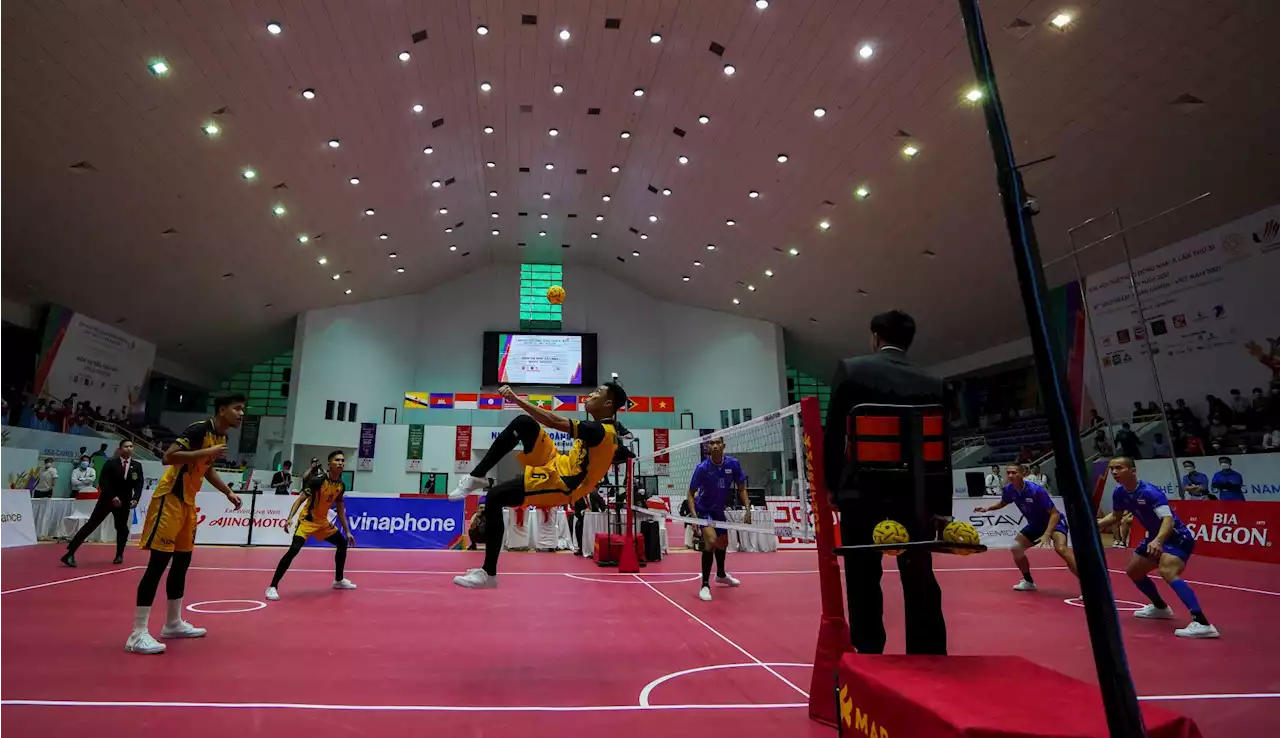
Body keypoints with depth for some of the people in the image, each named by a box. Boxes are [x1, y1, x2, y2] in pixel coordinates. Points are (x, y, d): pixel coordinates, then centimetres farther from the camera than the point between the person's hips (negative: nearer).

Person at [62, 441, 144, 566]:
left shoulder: (137, 466, 1)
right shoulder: (110, 463, -5)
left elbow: (139, 485, -2)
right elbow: (103, 483, -9)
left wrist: (135, 499, -16)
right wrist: (112, 497, -19)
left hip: (124, 502, 2)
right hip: (107, 499, -2)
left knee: (122, 528, 11)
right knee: (91, 524, -8)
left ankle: (119, 555, 26)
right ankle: (70, 553, -4)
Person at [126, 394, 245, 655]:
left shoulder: (222, 437, 9)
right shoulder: (199, 429, -18)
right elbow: (168, 457, -27)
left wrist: (228, 492, 19)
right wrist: (206, 451, -32)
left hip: (188, 502, 9)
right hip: (169, 499, -9)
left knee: (182, 561, 13)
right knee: (158, 563, -8)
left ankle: (173, 623, 25)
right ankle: (138, 634, -2)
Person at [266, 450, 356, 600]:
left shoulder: (341, 485, -1)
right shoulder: (318, 481, -21)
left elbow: (340, 510, 9)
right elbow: (300, 500, -18)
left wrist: (347, 532, 10)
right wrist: (290, 518, -32)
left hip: (323, 522, 7)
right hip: (307, 520, -7)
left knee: (343, 543, 12)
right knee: (294, 549, -25)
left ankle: (339, 580, 28)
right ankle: (273, 586, -13)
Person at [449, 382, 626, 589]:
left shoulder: (601, 431, -22)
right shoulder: (604, 428, 9)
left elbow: (554, 422, -30)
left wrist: (516, 398, -25)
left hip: (558, 482, -9)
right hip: (558, 465, 9)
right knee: (523, 422, -3)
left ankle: (489, 575, -2)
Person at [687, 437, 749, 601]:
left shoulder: (733, 464, -17)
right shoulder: (702, 468, -26)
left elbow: (741, 489, -5)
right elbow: (691, 493, -16)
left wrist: (748, 509, -16)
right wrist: (693, 514, -29)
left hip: (719, 509, 5)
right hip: (704, 509, -5)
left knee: (723, 543, 22)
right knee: (711, 540, -27)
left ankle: (721, 575, 51)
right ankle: (705, 585, -15)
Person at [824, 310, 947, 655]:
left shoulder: (850, 369, -3)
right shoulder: (933, 384, 5)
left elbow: (833, 435, -3)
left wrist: (832, 484, 8)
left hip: (863, 492, -3)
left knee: (864, 585, 8)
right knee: (921, 585, 13)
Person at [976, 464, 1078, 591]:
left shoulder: (1036, 490, -32)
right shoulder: (1008, 490, -13)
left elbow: (1055, 514, -28)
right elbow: (1003, 503, 13)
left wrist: (1047, 534, -39)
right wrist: (988, 508, -6)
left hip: (1054, 522, -7)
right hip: (1035, 525, 7)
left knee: (1061, 549, -34)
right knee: (1016, 548, -1)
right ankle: (1029, 582, 20)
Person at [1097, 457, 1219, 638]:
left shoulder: (1150, 492, -28)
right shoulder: (1119, 493, -5)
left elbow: (1169, 519, -39)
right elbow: (1114, 515, 13)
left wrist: (1158, 541, -54)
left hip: (1177, 537, -9)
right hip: (1155, 537, 9)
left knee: (1167, 572, -33)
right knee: (1133, 571, 18)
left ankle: (1202, 624, -34)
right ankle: (1160, 607, 41)